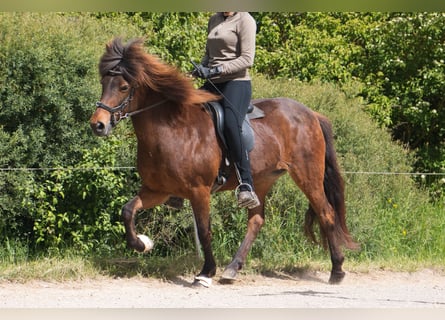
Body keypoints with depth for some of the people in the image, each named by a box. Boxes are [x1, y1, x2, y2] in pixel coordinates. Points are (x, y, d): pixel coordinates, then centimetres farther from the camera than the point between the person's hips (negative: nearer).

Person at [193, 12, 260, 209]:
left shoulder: (245, 21, -5)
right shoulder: (214, 20, 18)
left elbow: (247, 59, -12)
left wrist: (217, 70, -20)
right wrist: (202, 67, 4)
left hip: (237, 82, -8)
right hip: (212, 84, 8)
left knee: (231, 126, -32)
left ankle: (246, 187, -34)